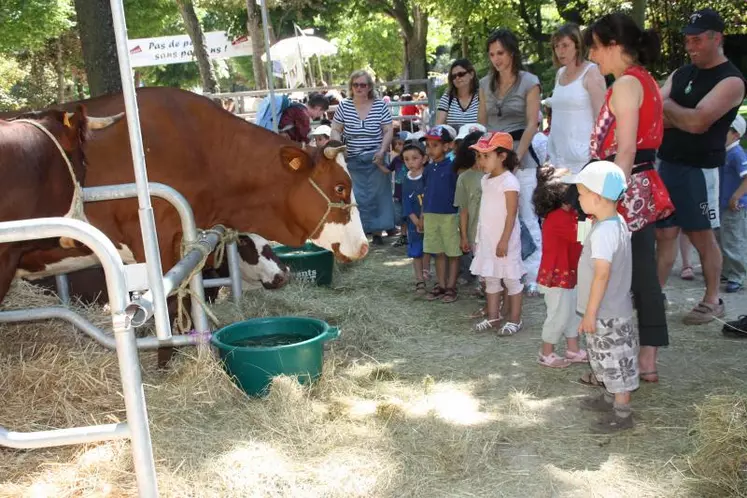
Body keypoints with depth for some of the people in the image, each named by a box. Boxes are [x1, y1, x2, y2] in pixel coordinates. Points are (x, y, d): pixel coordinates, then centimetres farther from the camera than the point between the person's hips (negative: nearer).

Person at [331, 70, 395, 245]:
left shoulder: (380, 105, -2)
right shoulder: (344, 106, 1)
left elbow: (388, 131, 0)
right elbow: (336, 130, 6)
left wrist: (382, 151, -13)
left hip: (375, 159, -1)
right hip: (353, 160, 1)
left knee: (377, 194, 3)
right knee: (356, 196, 0)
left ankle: (377, 231, 13)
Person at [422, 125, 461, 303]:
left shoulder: (452, 166, -9)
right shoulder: (428, 169, 8)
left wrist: (460, 215, -11)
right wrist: (423, 215, 14)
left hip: (449, 215, -6)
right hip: (431, 215, 6)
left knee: (453, 253, 4)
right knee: (438, 253, 14)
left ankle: (451, 286, 12)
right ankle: (440, 285, 22)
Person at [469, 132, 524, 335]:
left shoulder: (509, 182, -17)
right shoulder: (486, 180, 9)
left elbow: (512, 214, -19)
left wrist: (504, 241, -21)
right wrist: (479, 238, 15)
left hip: (504, 241, -9)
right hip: (487, 240, 9)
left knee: (511, 279, 3)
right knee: (490, 279, 14)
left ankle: (514, 320, 12)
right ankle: (493, 317, 25)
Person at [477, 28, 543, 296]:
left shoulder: (529, 82, -2)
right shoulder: (486, 84, 11)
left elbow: (532, 125, -7)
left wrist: (516, 159, -13)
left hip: (521, 155, -4)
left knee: (527, 217, -2)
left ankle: (533, 277, 4)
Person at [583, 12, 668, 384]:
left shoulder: (625, 84, -14)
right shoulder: (645, 81, 15)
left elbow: (626, 150, -20)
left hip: (625, 192, -9)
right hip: (643, 190, 10)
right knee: (642, 275, 11)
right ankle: (647, 362, 19)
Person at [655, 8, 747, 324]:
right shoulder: (679, 75, 12)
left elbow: (698, 122, -22)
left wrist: (668, 107, -7)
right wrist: (683, 117, -15)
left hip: (700, 169, -6)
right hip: (667, 164, 6)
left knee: (702, 236, 3)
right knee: (664, 233, 9)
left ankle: (712, 301, 16)